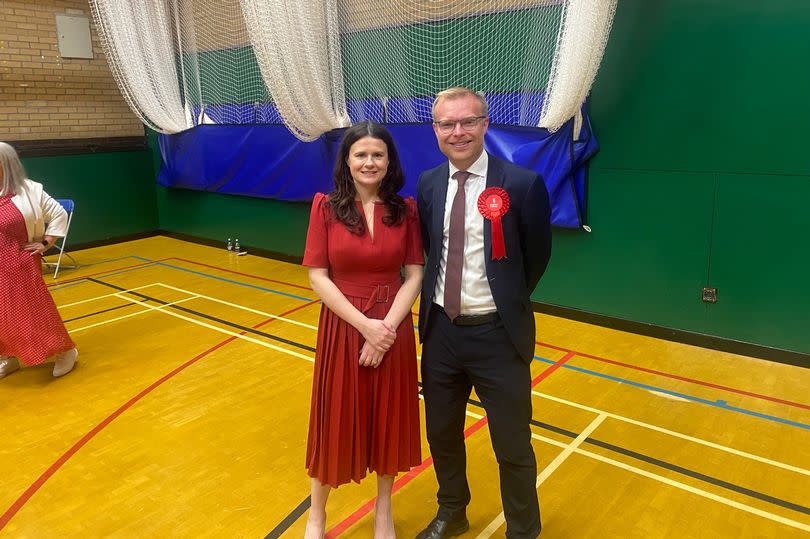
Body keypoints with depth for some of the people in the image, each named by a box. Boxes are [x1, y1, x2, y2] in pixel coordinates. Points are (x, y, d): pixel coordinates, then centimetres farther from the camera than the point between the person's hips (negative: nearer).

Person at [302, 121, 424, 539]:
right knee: (335, 420, 10)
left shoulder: (405, 209, -1)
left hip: (393, 328, 2)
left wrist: (388, 325, -15)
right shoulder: (326, 207, -6)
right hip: (343, 327, -1)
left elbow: (415, 274, -3)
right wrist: (364, 324, -16)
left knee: (389, 417, 14)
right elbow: (317, 276, -9)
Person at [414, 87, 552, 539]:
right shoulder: (428, 185, 2)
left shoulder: (522, 184, -12)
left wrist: (506, 302, 8)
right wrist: (442, 297, 8)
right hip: (441, 331, 5)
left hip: (497, 335, -4)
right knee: (442, 434, 21)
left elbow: (538, 256, 0)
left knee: (513, 447, 10)